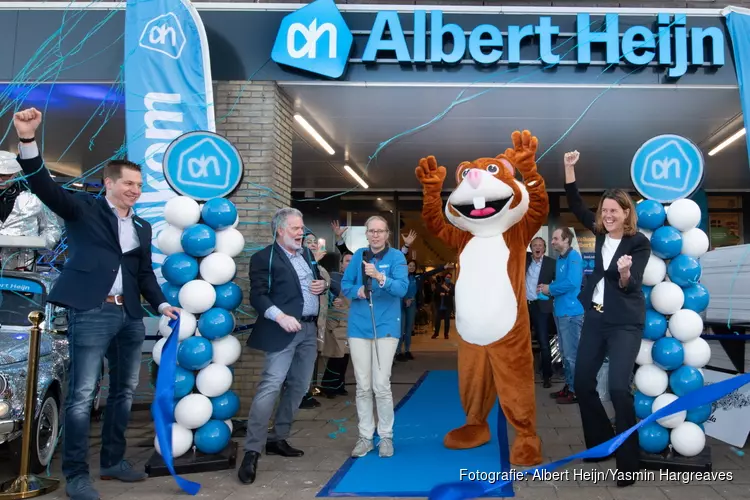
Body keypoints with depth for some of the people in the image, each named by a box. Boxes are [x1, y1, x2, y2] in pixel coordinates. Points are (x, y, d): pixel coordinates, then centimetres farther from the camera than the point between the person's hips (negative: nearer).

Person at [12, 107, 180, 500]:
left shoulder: (142, 227, 18)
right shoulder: (83, 209, 3)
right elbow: (45, 187, -12)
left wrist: (161, 303, 3)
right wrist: (27, 140, -27)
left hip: (129, 316, 7)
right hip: (91, 313, -6)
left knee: (124, 391, 12)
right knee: (82, 395, -4)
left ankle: (113, 461, 26)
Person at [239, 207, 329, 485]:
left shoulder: (305, 255, 17)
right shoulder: (264, 258, -5)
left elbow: (318, 282, 26)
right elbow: (257, 296, -14)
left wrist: (323, 285, 1)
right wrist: (280, 317, -28)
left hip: (309, 330, 8)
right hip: (284, 331, -8)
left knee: (299, 387, 12)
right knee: (270, 387, -14)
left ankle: (278, 439, 25)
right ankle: (252, 451, -9)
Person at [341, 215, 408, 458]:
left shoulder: (396, 257, -5)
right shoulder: (359, 255, 6)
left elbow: (402, 288, -17)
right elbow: (345, 285, 7)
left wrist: (381, 277, -33)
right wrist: (357, 290, -14)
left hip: (386, 326, -3)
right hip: (358, 326, 3)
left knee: (381, 385, -3)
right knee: (363, 386, 8)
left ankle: (386, 437, 13)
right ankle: (365, 437, 19)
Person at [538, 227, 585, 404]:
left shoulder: (573, 257, -12)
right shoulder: (560, 259, 14)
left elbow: (572, 282, -24)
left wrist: (550, 289, -12)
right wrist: (550, 290, 3)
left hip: (571, 312, -9)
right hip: (560, 311, 9)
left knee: (572, 355, -2)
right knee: (565, 354, 16)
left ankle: (576, 391, 6)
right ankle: (569, 386, 26)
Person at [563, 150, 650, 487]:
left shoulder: (639, 242, -10)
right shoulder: (601, 232, 5)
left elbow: (630, 286, -17)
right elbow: (575, 204, 13)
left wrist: (625, 273, -39)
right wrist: (569, 168, 7)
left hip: (625, 323, -6)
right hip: (595, 318, 7)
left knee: (618, 387, -17)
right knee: (582, 382, 10)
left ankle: (629, 461, -3)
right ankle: (602, 443, 28)